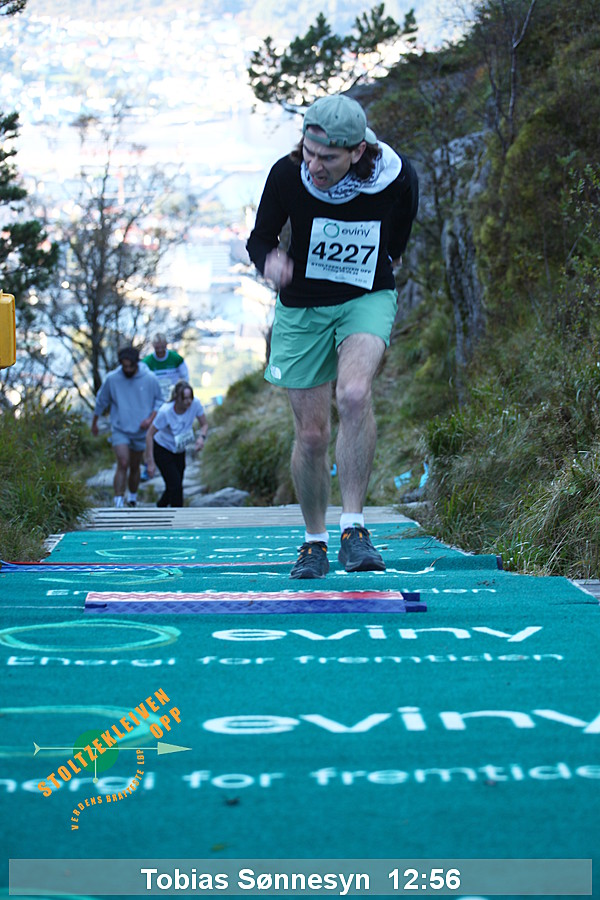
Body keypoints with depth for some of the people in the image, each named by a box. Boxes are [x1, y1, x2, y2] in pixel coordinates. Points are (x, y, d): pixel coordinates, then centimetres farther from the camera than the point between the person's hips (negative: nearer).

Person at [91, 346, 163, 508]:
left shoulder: (150, 379, -9)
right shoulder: (112, 379, -10)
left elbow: (159, 401, 3)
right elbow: (101, 401, 6)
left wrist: (151, 418, -14)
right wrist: (94, 423, 17)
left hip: (140, 432, 2)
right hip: (120, 430, -2)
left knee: (134, 467, 15)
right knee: (123, 464, -18)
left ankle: (133, 498, 37)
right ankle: (119, 504, -18)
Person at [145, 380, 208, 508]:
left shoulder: (195, 404, -22)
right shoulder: (165, 411, -32)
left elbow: (204, 424, -5)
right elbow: (150, 435, -21)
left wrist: (201, 437, -29)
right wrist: (150, 462, -22)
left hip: (179, 451, 5)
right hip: (162, 450, -5)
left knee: (174, 487, 13)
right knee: (175, 486, -15)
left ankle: (160, 506, 41)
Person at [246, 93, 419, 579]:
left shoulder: (398, 178, -18)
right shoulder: (287, 174, -19)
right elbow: (260, 238, -6)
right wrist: (270, 261, -26)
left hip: (367, 299, -1)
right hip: (302, 307, 1)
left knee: (354, 394, -30)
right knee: (312, 434, 2)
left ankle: (353, 527, -21)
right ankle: (314, 540, 24)